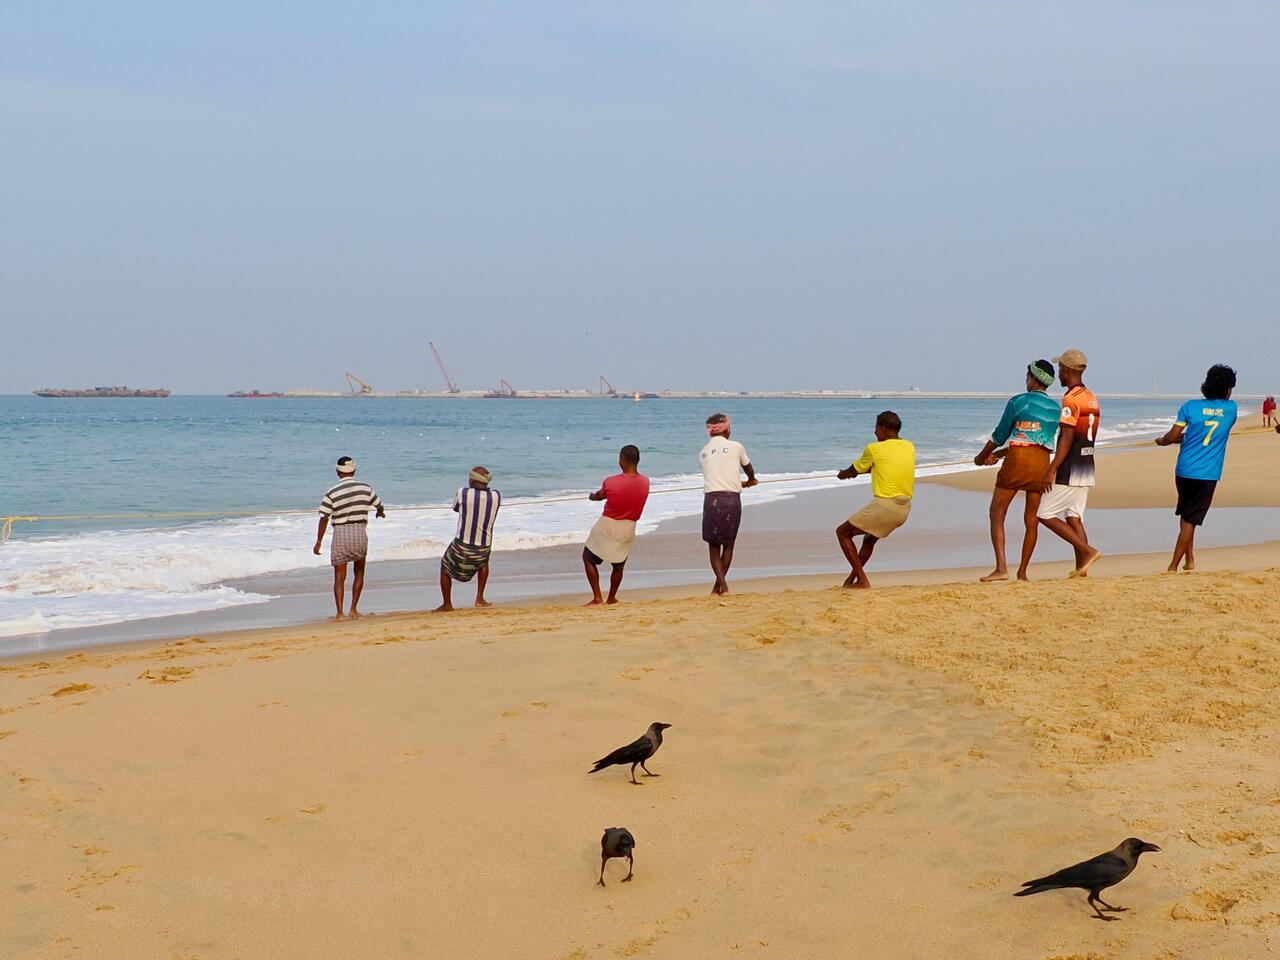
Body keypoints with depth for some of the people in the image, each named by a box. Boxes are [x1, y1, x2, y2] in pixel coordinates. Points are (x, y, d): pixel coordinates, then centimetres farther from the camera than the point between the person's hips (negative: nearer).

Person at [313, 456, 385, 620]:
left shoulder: (332, 493, -7)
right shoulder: (365, 488, 2)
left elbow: (324, 519, -9)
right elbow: (379, 505, 19)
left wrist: (318, 542, -2)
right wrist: (380, 513, 43)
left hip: (340, 534, -2)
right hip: (360, 532, 2)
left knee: (339, 577, 4)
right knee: (359, 573, 18)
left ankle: (339, 612, -4)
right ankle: (353, 609, 12)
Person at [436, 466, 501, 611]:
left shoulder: (464, 493, -13)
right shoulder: (496, 496, -5)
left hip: (462, 546, -3)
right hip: (484, 547, 3)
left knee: (445, 568, 24)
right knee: (483, 563, 37)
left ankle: (447, 605, 30)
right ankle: (480, 599, 30)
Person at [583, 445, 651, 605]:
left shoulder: (610, 482, -19)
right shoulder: (645, 482, -10)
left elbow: (599, 496, 3)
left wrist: (592, 496, 27)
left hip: (607, 526, -3)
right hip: (628, 528, 3)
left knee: (588, 558, 14)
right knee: (618, 565, 21)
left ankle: (597, 598, 7)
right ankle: (611, 598, 30)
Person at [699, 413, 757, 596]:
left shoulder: (702, 453, 13)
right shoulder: (736, 447, 6)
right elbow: (749, 469, 24)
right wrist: (751, 480, 49)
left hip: (711, 499, 1)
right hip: (732, 499, -1)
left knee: (713, 545, 8)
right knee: (729, 544, 14)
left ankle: (722, 585, -7)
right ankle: (719, 585, 15)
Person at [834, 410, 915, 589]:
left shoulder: (874, 449, -6)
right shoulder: (909, 447, 11)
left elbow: (853, 470, 9)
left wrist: (843, 474, 33)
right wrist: (855, 471, 34)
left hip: (884, 505, -7)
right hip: (904, 509, 7)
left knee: (842, 533, 9)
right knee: (870, 538, 31)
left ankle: (862, 580, 1)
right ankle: (851, 579, 32)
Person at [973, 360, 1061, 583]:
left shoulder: (1018, 402, -2)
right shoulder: (1055, 408, 15)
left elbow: (999, 436, 4)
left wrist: (981, 457, 21)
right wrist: (999, 454, 27)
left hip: (1017, 459, -5)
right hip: (1042, 462, 5)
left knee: (997, 514, 0)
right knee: (1031, 519, 12)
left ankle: (1001, 568, -13)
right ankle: (1022, 572, 15)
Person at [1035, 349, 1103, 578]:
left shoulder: (1070, 399, -14)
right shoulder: (1092, 398, 14)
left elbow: (1067, 437, -20)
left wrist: (1051, 469, -21)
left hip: (1070, 470, -9)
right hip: (1087, 467, 9)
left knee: (1045, 514, -4)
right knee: (1074, 516, 10)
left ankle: (1088, 551, -10)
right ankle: (1081, 567, 3)